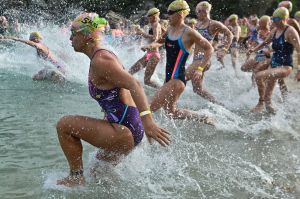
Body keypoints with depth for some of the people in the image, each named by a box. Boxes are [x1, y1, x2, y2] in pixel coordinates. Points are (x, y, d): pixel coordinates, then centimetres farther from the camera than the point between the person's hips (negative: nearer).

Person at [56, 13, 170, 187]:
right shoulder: (103, 55, 12)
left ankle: (76, 177, 1)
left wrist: (147, 120, -42)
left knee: (64, 125, -10)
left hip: (124, 130, -10)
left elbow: (133, 85, -30)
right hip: (126, 129, 10)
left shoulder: (100, 60, -18)